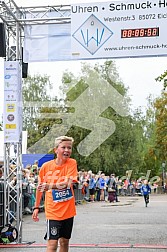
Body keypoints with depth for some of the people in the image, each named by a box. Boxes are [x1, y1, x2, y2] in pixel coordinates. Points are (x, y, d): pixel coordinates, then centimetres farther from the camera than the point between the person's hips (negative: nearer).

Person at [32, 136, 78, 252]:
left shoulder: (72, 163, -7)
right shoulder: (46, 166, -5)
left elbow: (67, 183, -21)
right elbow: (40, 188, 8)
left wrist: (49, 186, -36)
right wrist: (36, 207, 9)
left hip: (68, 210, 1)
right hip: (53, 211, -1)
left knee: (64, 242, 13)